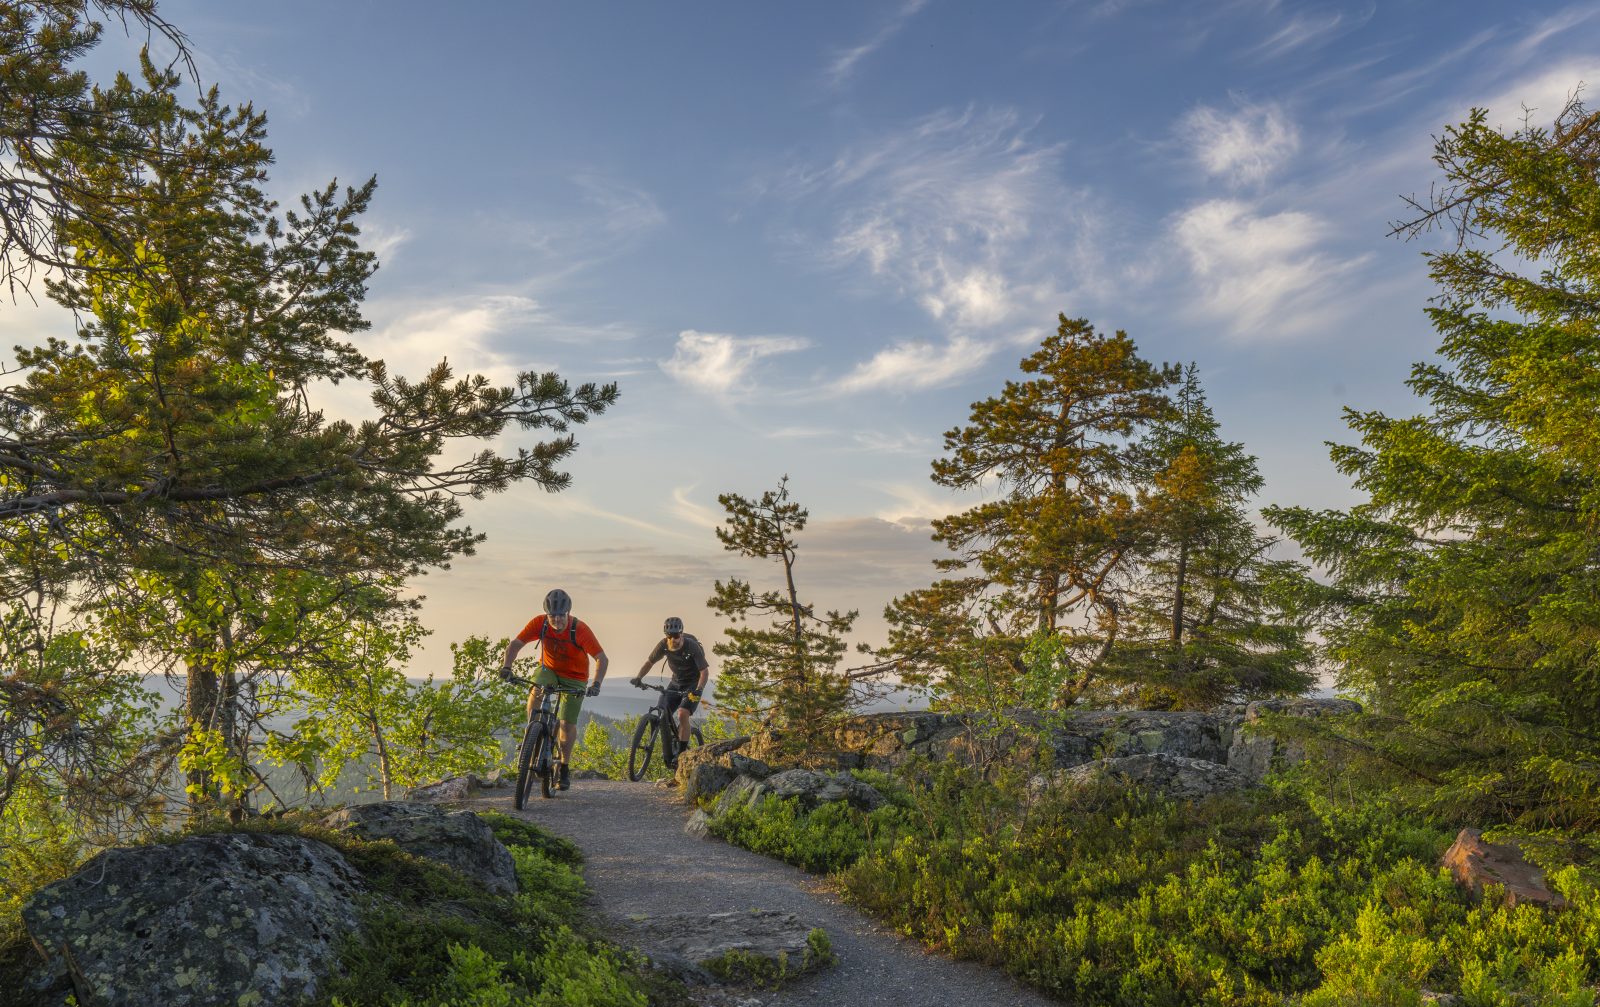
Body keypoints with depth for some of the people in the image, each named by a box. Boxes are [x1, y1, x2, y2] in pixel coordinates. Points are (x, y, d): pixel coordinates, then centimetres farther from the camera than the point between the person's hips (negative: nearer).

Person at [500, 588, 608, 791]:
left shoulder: (580, 629, -29)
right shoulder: (539, 623, -22)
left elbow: (601, 658, -29)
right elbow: (515, 644, -19)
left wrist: (596, 683, -44)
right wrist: (506, 666, -37)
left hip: (574, 677, -2)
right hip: (548, 669, 2)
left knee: (567, 724, -5)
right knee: (535, 693, -31)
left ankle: (564, 768, 16)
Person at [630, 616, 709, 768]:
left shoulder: (692, 646, -26)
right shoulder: (663, 645, -15)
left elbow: (705, 671, -25)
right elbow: (650, 662, -1)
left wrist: (698, 690, -40)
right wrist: (638, 677, -16)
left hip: (693, 684, -5)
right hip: (676, 683, 5)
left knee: (682, 714, -25)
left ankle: (681, 754, -16)